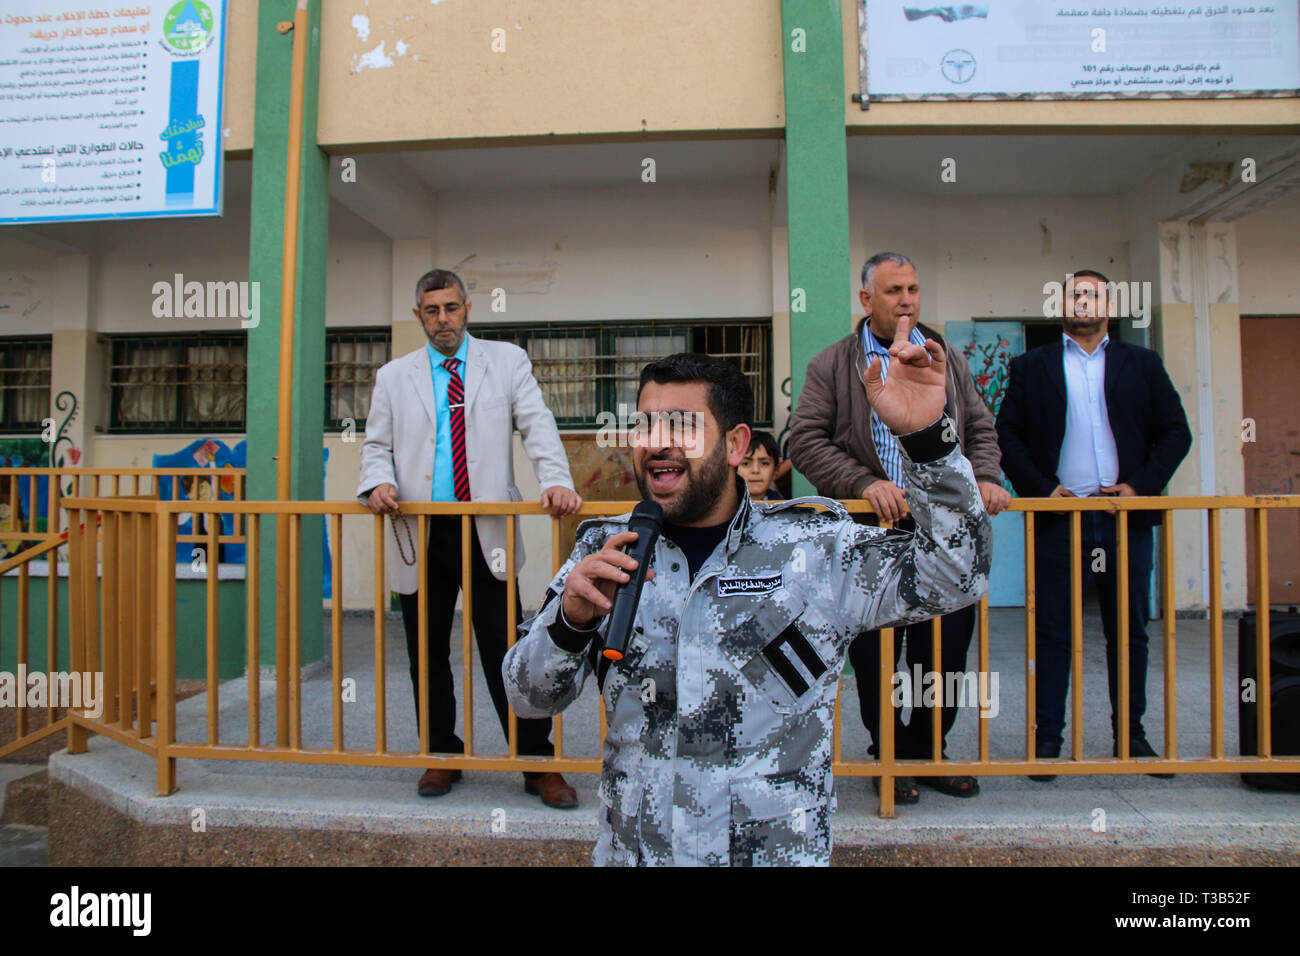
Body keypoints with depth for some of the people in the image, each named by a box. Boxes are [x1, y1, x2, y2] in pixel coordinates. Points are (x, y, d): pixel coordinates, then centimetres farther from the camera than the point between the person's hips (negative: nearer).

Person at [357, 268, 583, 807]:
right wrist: (379, 481, -11)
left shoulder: (506, 361, 8)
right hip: (421, 533, 3)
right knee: (427, 653, 11)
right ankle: (441, 756, 27)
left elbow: (537, 425, -2)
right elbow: (377, 445, 13)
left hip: (487, 530, -2)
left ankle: (539, 764, 10)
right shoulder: (394, 377, 13)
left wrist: (556, 480, -20)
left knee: (507, 651, -1)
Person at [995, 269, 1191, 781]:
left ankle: (1130, 734, 22)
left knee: (1129, 632, 8)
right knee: (1052, 634, 3)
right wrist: (1041, 488, -9)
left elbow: (1176, 431, 8)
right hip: (1058, 515, -1)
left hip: (1126, 516, 2)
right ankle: (1048, 736, 11)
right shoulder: (1030, 367, 10)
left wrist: (1140, 485, -5)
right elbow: (1007, 435, 3)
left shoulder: (1143, 364, 13)